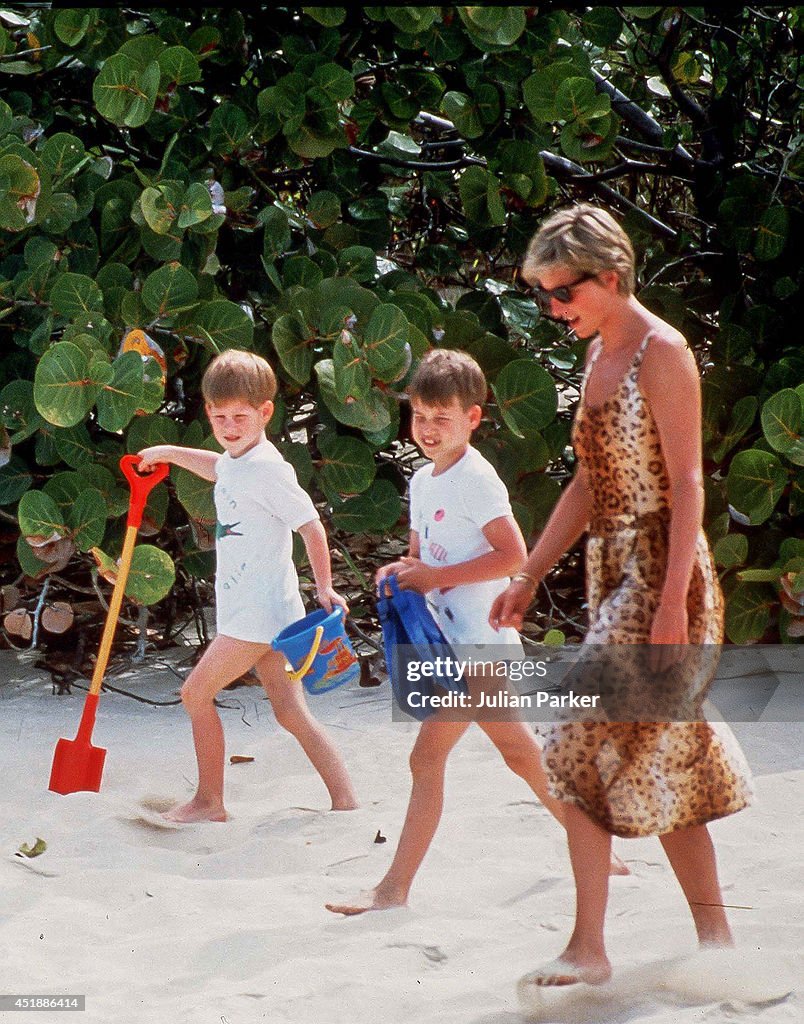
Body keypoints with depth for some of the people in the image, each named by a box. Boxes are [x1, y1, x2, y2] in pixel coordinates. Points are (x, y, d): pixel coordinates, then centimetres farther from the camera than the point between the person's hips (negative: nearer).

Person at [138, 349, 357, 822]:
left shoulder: (267, 470, -18)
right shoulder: (237, 461, 11)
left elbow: (312, 526, -18)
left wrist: (325, 588, -19)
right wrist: (169, 453, 40)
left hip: (258, 611, -9)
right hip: (259, 610, 9)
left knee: (196, 691, 0)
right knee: (291, 711, 6)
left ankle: (209, 801, 10)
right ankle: (346, 802, 3)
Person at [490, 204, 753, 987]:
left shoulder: (661, 353, -12)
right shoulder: (599, 352, 14)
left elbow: (687, 484, -16)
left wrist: (672, 603, -22)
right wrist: (528, 578, 17)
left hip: (659, 572, -9)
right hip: (612, 569, 9)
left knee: (585, 748, -10)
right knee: (664, 760, 11)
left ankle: (588, 947, -4)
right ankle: (715, 934, 20)